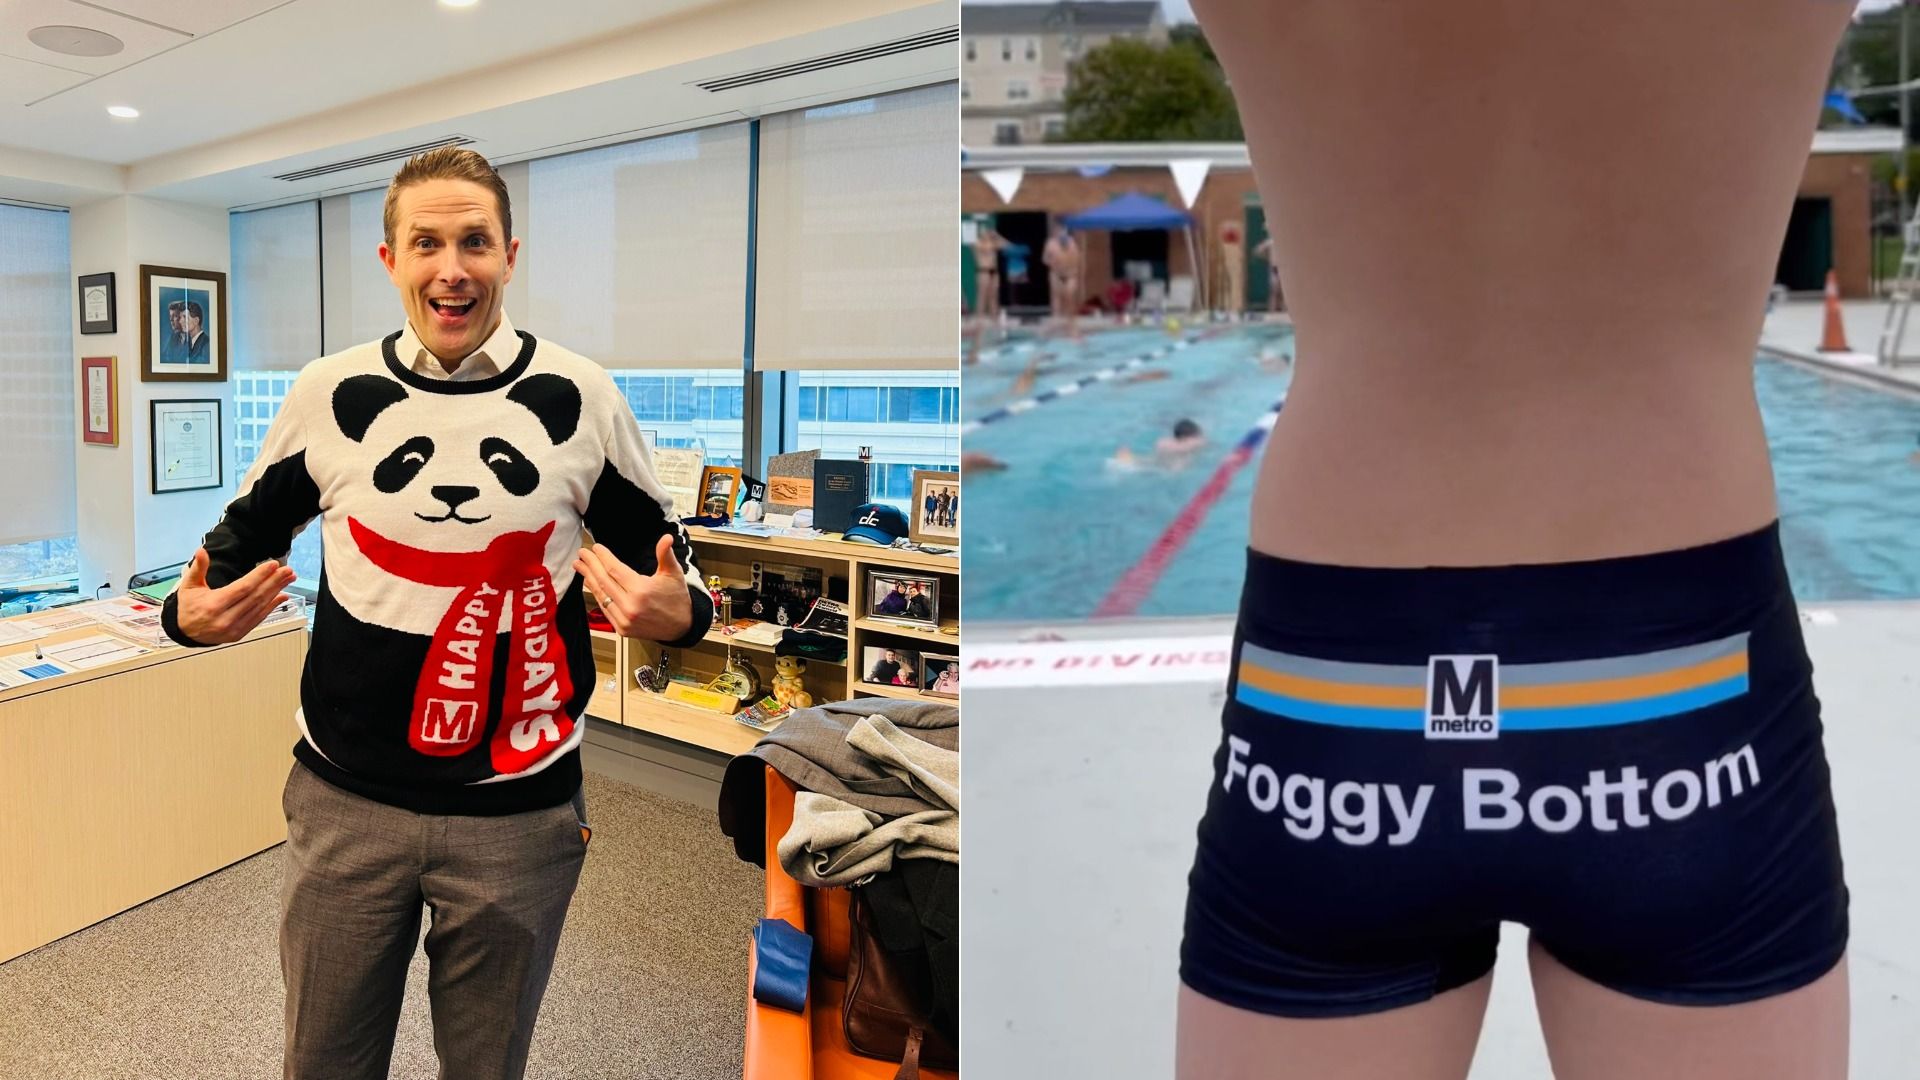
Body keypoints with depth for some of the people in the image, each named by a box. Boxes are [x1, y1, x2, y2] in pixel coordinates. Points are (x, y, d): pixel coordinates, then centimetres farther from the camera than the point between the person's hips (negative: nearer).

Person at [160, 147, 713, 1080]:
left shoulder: (579, 397, -5)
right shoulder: (329, 393, -1)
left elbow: (660, 555, 4)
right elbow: (245, 534, 13)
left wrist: (675, 615, -17)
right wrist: (194, 615, -7)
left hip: (518, 811, -1)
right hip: (345, 802, 2)